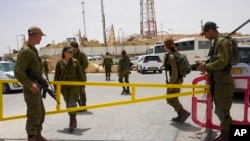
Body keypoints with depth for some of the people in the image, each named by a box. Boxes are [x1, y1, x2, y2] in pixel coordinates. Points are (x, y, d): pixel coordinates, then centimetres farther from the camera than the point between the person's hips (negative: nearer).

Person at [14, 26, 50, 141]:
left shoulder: (33, 49, 13)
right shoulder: (26, 50, -18)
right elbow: (18, 71, -25)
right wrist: (30, 84, -25)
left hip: (36, 87, 10)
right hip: (31, 89, -10)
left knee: (41, 113, 18)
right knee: (34, 115, -4)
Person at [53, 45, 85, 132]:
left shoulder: (75, 62, 0)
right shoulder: (59, 62, 0)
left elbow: (80, 74, 4)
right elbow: (56, 76, 3)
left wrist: (83, 85, 4)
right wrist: (56, 88, 1)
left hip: (74, 85, -1)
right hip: (64, 86, 2)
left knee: (72, 102, -13)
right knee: (68, 104, 8)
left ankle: (71, 122, -8)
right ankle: (74, 120, 25)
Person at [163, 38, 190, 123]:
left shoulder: (171, 56, -19)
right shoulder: (176, 54, 10)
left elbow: (174, 72, -24)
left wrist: (171, 83, -19)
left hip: (175, 80, -10)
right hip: (178, 79, 10)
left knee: (170, 99, 1)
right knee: (174, 98, 17)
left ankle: (184, 112, -2)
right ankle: (180, 116, 21)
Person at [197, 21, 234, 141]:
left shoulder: (222, 42, -15)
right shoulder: (216, 42, 15)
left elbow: (222, 62, -25)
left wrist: (206, 66, -15)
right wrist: (207, 69, 9)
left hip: (224, 81, -10)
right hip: (219, 81, 10)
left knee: (221, 111, -3)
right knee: (221, 110, 16)